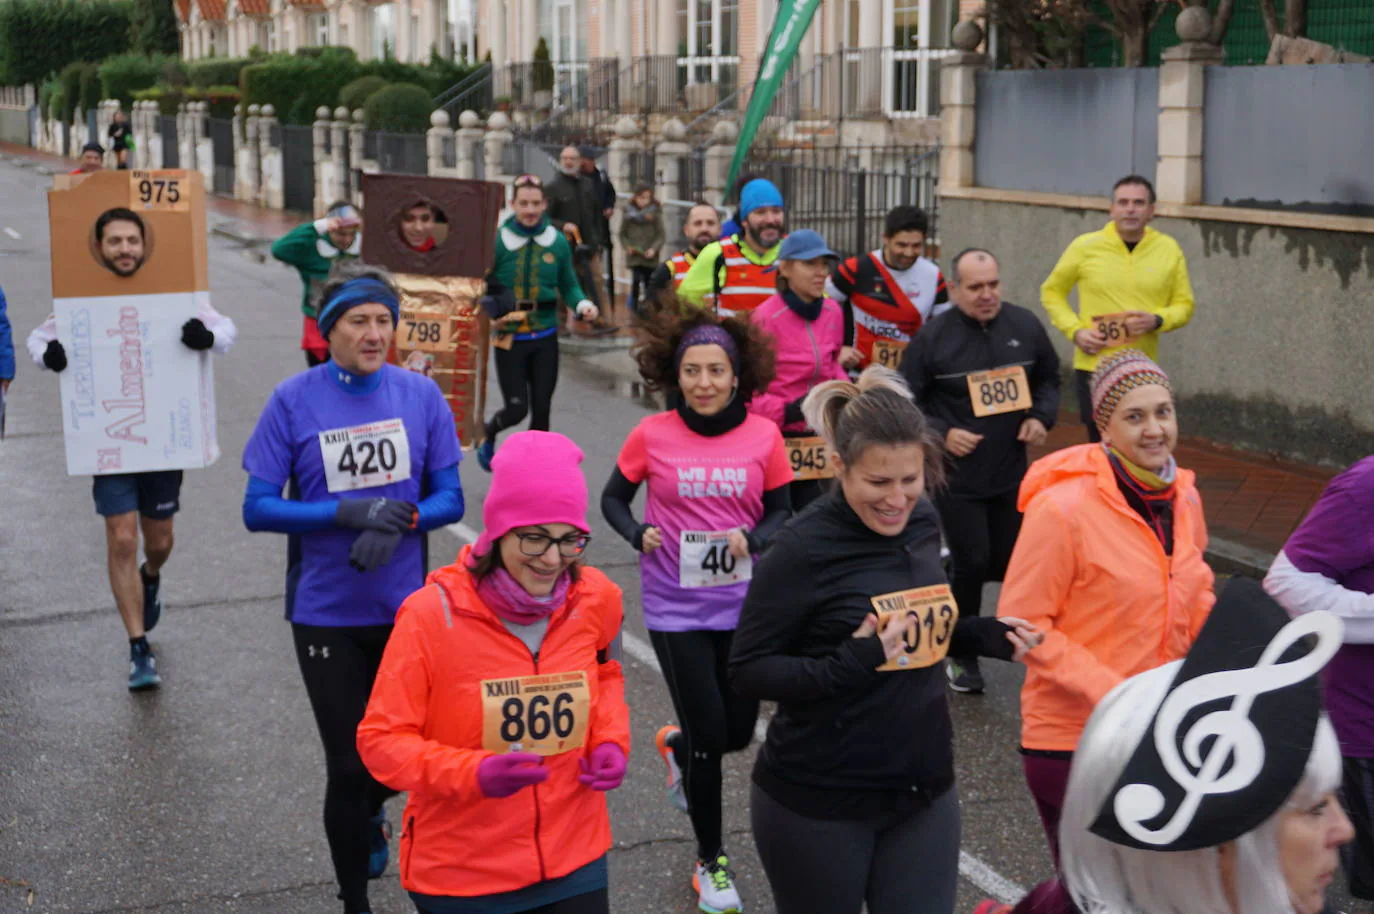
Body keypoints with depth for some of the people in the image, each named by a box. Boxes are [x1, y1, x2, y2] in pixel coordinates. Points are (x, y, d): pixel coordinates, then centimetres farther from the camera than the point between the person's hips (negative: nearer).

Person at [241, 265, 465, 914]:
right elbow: (258, 508, -10)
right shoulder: (294, 400, -10)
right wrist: (349, 511, -23)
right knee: (348, 763, 5)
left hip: (405, 606, 2)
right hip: (326, 613, -2)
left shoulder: (420, 395, -4)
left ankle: (370, 816, 52)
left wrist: (399, 522, -22)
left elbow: (449, 499, -1)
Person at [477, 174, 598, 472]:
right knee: (516, 408, -2)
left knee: (541, 409, 6)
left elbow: (569, 285, 8)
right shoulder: (498, 241, -10)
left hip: (545, 338, 3)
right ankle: (488, 433, 32)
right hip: (509, 338, -3)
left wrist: (583, 304, -11)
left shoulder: (558, 242, -1)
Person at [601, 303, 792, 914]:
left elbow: (780, 511, 3)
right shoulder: (652, 435, -10)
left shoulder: (763, 438, -7)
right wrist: (638, 534, -17)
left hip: (743, 605, 2)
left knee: (739, 731, 11)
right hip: (676, 609, -2)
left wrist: (752, 538, -18)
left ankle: (676, 747, 49)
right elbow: (613, 498, 3)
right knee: (709, 733, -2)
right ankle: (711, 862, 20)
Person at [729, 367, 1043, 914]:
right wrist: (847, 666, -29)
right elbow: (746, 671, -15)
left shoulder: (921, 524, 0)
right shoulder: (803, 550, -19)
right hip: (817, 806, -5)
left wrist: (984, 636, -2)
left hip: (925, 794, 5)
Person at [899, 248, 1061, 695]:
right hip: (957, 475, -4)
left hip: (1011, 472, 4)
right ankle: (961, 654, 14)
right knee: (972, 562, -5)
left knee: (1008, 563, 10)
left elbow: (1048, 378, 15)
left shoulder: (1025, 326, 0)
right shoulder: (933, 336, -10)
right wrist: (942, 433, -17)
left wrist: (1041, 417, -3)